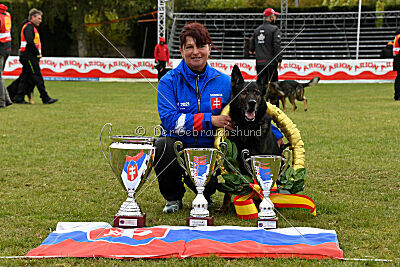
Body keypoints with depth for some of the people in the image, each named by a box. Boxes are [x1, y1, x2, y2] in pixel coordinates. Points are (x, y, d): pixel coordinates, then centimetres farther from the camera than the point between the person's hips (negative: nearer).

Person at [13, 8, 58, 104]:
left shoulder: (32, 27, 22)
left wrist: (38, 53, 9)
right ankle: (46, 98, -10)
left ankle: (19, 98, 11)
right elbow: (30, 42, -22)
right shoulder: (29, 27, -11)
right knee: (38, 77, -10)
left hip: (29, 57, 10)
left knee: (25, 78, 10)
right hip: (29, 56, -10)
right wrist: (37, 53, -15)